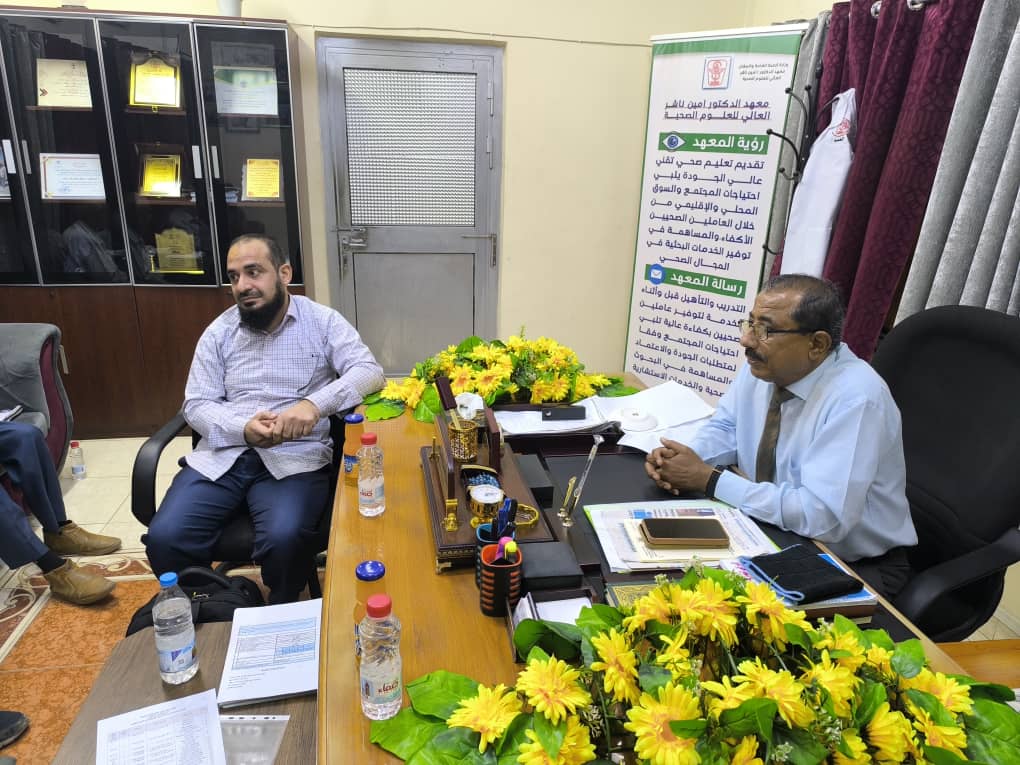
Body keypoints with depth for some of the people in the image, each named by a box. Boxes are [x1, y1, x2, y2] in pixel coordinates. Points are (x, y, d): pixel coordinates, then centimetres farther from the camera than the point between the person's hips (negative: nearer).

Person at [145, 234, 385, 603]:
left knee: (283, 539, -29)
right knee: (164, 538, -17)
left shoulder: (323, 321, 1)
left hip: (295, 458, -3)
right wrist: (243, 429, -16)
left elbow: (369, 371, -11)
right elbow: (197, 404, 6)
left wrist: (315, 403, -30)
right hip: (222, 456, 4)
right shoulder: (219, 331, 9)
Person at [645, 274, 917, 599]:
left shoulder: (855, 398, -27)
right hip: (777, 537, 6)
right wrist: (685, 456, -14)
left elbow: (822, 516, -33)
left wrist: (709, 479, -27)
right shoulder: (761, 365, -7)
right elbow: (726, 427, 8)